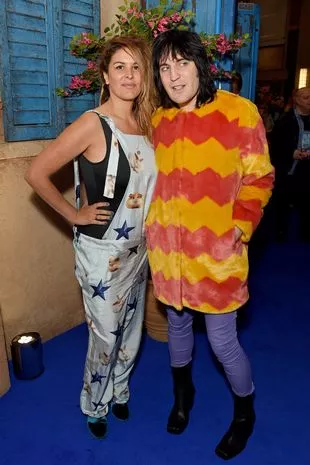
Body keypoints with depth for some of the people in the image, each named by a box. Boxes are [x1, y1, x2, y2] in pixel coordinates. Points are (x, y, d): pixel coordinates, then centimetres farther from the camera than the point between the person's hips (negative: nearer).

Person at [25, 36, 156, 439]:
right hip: (102, 251, -6)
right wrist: (74, 214, -12)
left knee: (131, 330, 20)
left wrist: (151, 234, 5)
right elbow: (37, 173, -18)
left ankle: (119, 392, 47)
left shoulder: (145, 124, 3)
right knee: (105, 337, 10)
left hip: (138, 249, 6)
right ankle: (95, 406, 39)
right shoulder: (92, 124, -16)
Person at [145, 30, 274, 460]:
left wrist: (240, 227, -14)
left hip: (216, 250, -4)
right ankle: (183, 393, 49)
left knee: (223, 342, 5)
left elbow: (259, 179, -4)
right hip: (168, 248, 5)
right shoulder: (158, 120, 5)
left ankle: (245, 413, 36)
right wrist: (151, 223, 7)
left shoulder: (239, 112, -9)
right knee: (177, 326, 21)